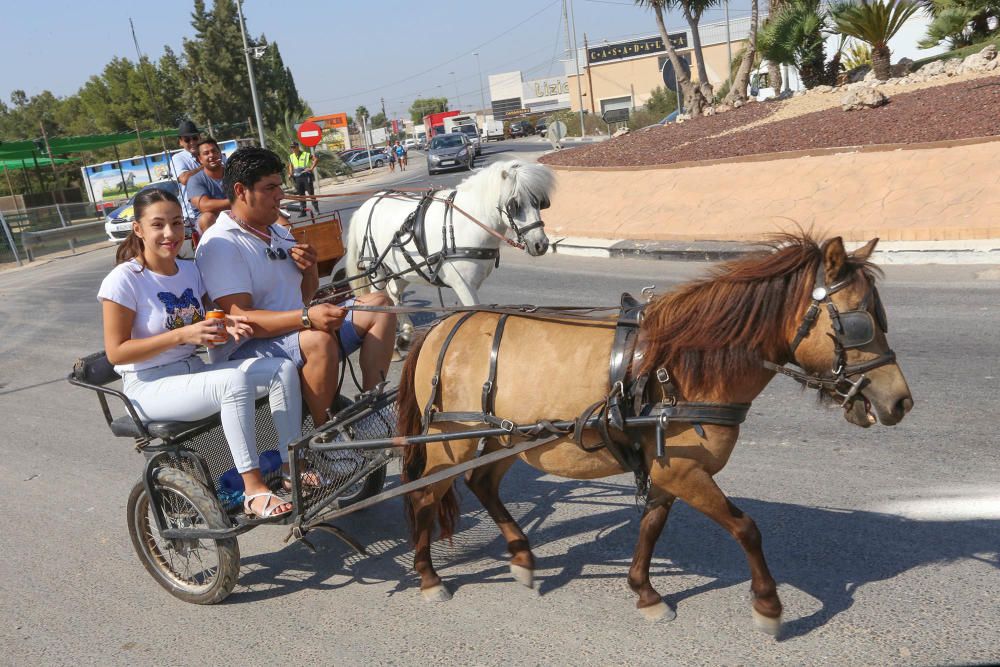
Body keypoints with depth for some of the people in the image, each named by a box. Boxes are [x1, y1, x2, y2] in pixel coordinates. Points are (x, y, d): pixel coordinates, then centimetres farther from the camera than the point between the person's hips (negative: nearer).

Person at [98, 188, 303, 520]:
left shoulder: (190, 270, 7)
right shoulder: (124, 280, -13)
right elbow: (115, 352, -15)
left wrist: (224, 325, -7)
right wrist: (181, 335, -23)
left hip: (194, 370, 7)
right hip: (149, 384, -7)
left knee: (283, 368, -13)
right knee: (235, 382, -35)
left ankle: (292, 468, -8)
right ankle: (254, 492, -28)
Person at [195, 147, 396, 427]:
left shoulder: (277, 231, 16)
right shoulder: (219, 244, -13)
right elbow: (241, 319, -24)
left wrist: (310, 268, 0)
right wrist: (307, 318, -37)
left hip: (301, 329, 9)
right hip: (249, 348, -9)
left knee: (378, 304, -2)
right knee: (319, 340, -37)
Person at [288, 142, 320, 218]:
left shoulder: (306, 154, -6)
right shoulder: (291, 157, 12)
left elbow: (315, 159, -13)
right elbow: (290, 165, 24)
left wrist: (311, 168, -18)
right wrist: (290, 174, 8)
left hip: (306, 176, -5)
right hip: (297, 178, 5)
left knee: (311, 193, -3)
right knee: (301, 195, 6)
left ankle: (317, 209, 2)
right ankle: (303, 211, 9)